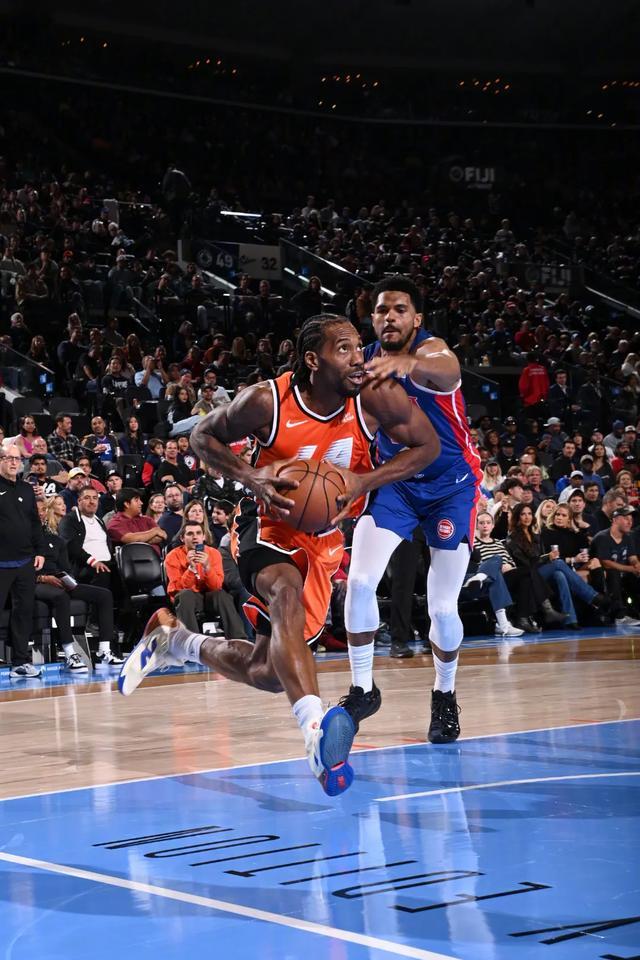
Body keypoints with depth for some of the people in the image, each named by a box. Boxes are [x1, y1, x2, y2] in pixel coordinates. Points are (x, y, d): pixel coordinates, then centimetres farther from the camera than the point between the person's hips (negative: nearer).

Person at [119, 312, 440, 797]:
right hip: (271, 524, -3)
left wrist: (364, 481, -22)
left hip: (325, 536, 4)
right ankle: (317, 725, -51)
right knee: (286, 593, -40)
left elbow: (428, 445, -7)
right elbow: (204, 435, -5)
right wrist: (249, 476, -24)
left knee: (267, 673, 6)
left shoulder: (376, 397, -19)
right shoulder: (267, 400, -21)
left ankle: (172, 637, 33)